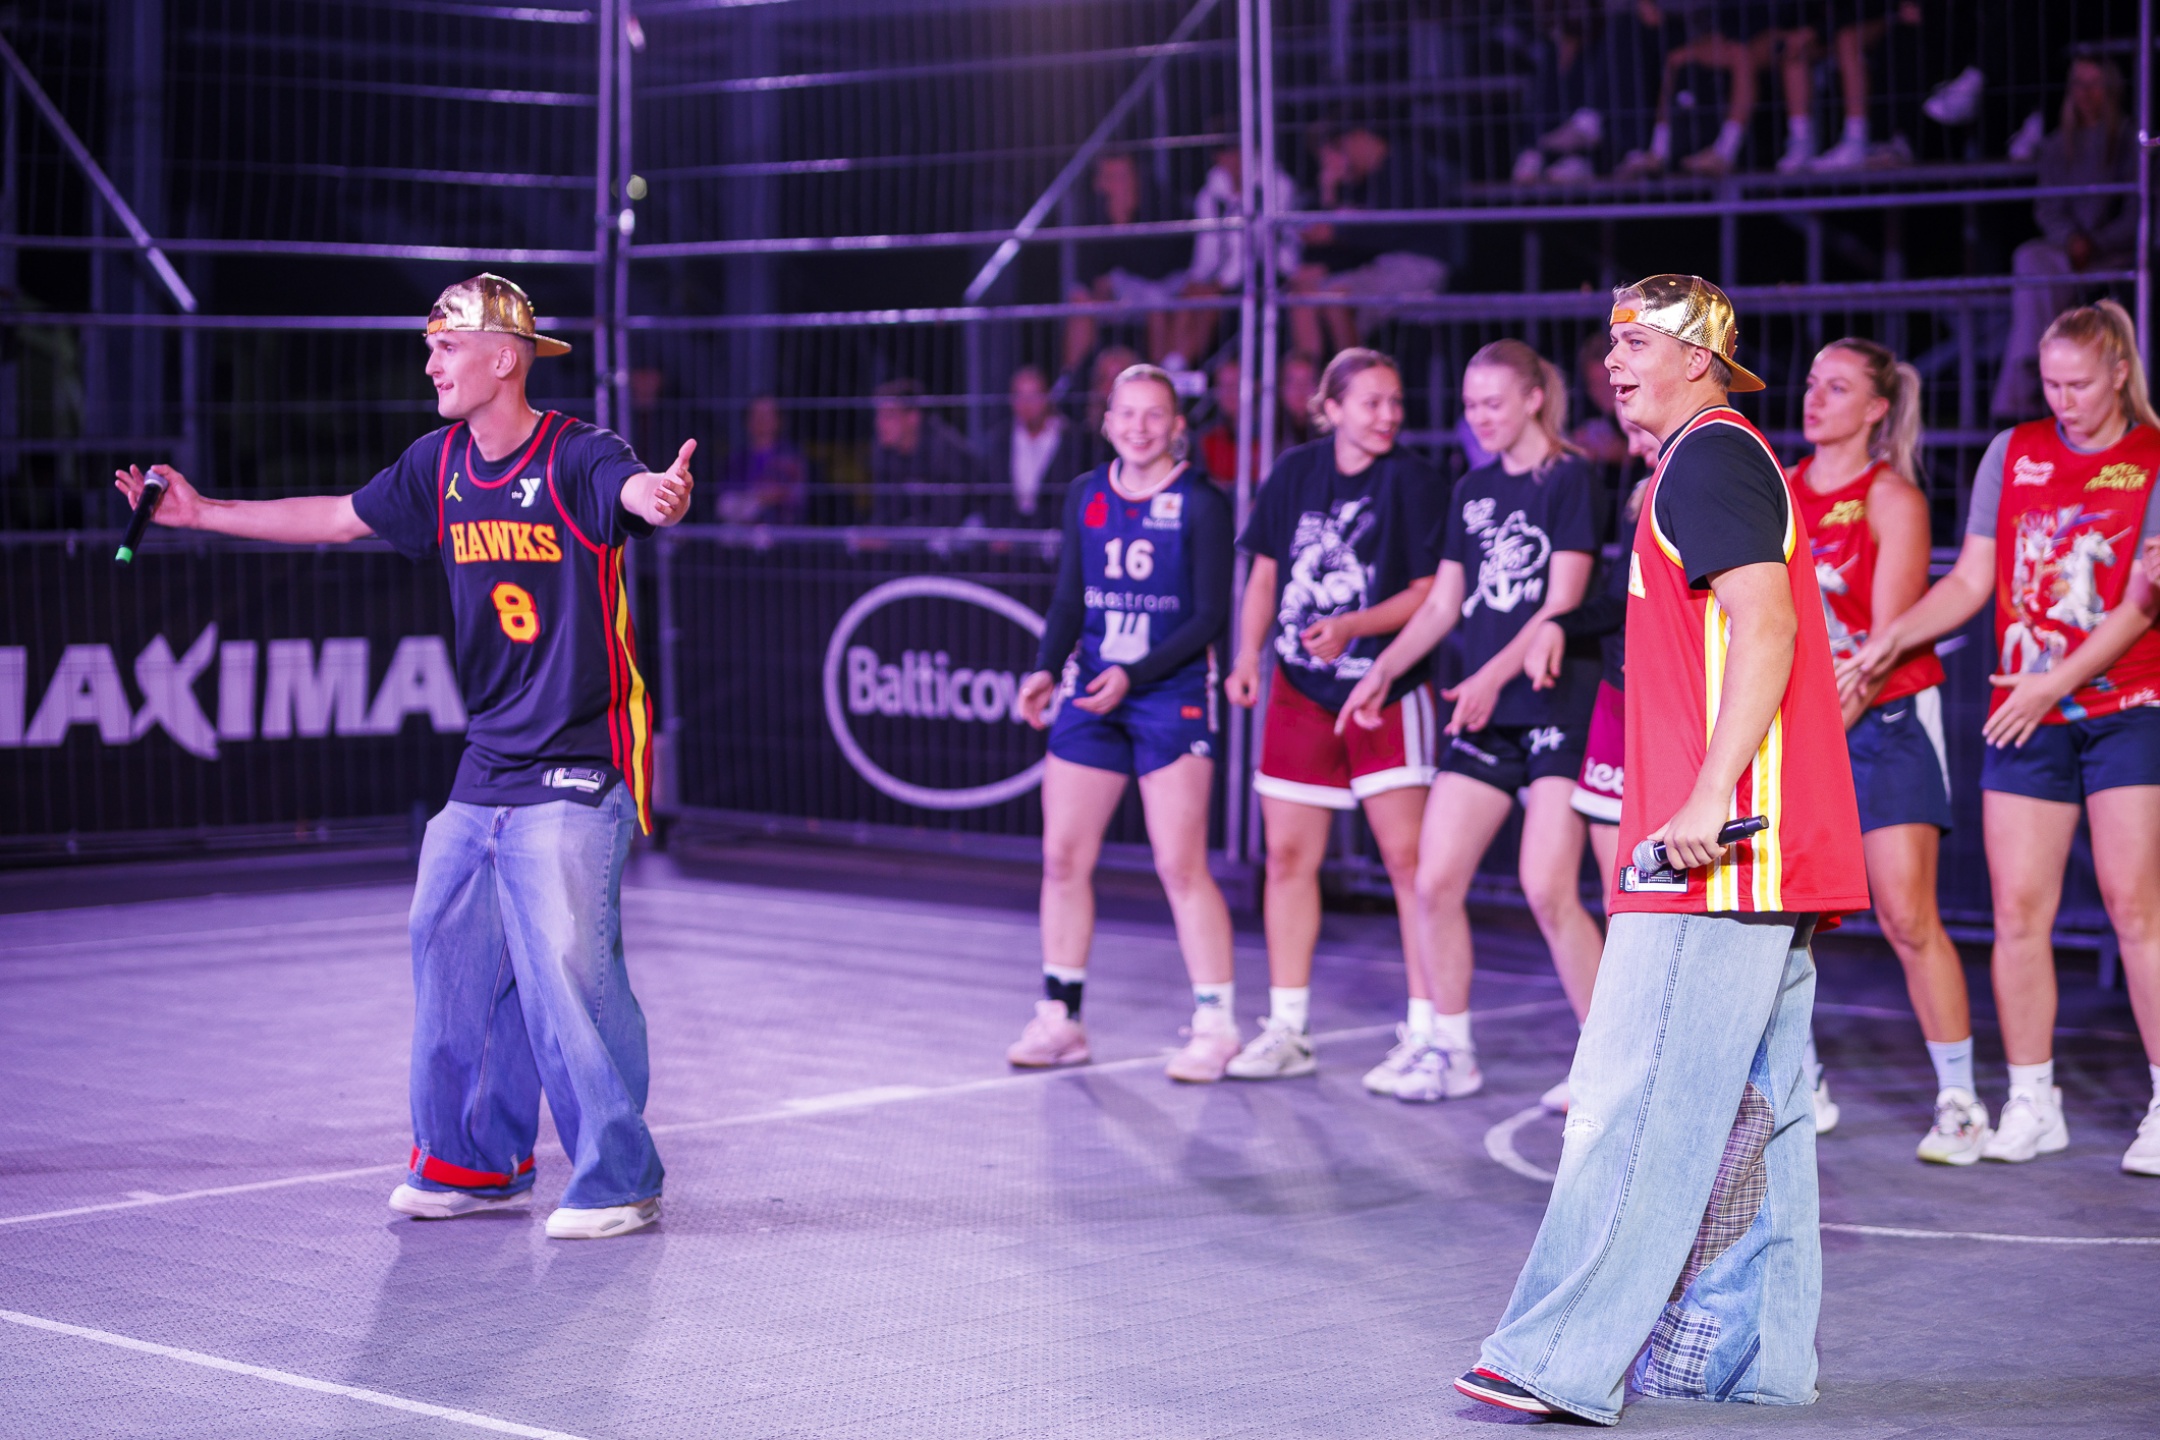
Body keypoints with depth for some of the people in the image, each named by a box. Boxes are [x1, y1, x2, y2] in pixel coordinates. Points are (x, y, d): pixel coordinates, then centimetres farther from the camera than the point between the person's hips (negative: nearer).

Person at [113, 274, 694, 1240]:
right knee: (449, 950, 12)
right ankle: (477, 1162, 27)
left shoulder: (577, 458, -13)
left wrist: (664, 498, -60)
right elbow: (342, 516, 23)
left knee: (567, 968, -13)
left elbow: (636, 493, -35)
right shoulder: (440, 464, 8)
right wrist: (205, 513, 26)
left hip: (575, 772, -8)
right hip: (484, 769, 8)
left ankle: (617, 1182, -1)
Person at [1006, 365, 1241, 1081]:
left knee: (1181, 867, -8)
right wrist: (1047, 669, -3)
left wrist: (1134, 675, -19)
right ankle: (1059, 1019, 14)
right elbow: (1069, 601, 14)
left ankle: (1215, 1024, 1)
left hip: (1173, 695, -5)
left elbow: (1212, 616, -9)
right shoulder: (1086, 496, 10)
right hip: (1090, 695, 5)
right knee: (1062, 857, 4)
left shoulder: (1200, 504, -6)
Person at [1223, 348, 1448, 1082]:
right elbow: (1265, 573, 11)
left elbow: (1429, 594, -9)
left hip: (1388, 691, -4)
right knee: (1288, 855, 7)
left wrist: (1351, 626, -21)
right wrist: (1249, 655, -1)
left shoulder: (1413, 482, -7)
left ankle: (1428, 1033, -2)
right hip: (1300, 691, 5)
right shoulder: (1295, 471, 5)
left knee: (1409, 859, -7)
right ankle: (1287, 1030, 16)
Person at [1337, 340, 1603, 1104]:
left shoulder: (1570, 478, -5)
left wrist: (1494, 675, -23)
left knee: (1548, 892, -13)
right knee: (1434, 881, 2)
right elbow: (1443, 603, 17)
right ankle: (1448, 1049, 16)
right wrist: (1382, 669, 4)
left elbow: (1563, 603, -13)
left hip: (1558, 706, -7)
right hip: (1483, 716, 7)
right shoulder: (1473, 489, 15)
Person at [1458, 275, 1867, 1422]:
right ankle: (1741, 1352, 16)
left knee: (1635, 1104, -12)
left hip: (1718, 856, -11)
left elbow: (1766, 625, -20)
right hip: (1757, 856, 11)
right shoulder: (1723, 461, 23)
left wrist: (1707, 795, -26)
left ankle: (1561, 1362, -13)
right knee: (1749, 1106, 12)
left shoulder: (1710, 458, -9)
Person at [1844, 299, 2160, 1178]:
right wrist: (1892, 636, -5)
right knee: (2017, 909, 1)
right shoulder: (2013, 453, 9)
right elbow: (1971, 583, 10)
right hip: (2020, 716, 4)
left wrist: (2054, 681, -17)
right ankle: (2031, 1105, 11)